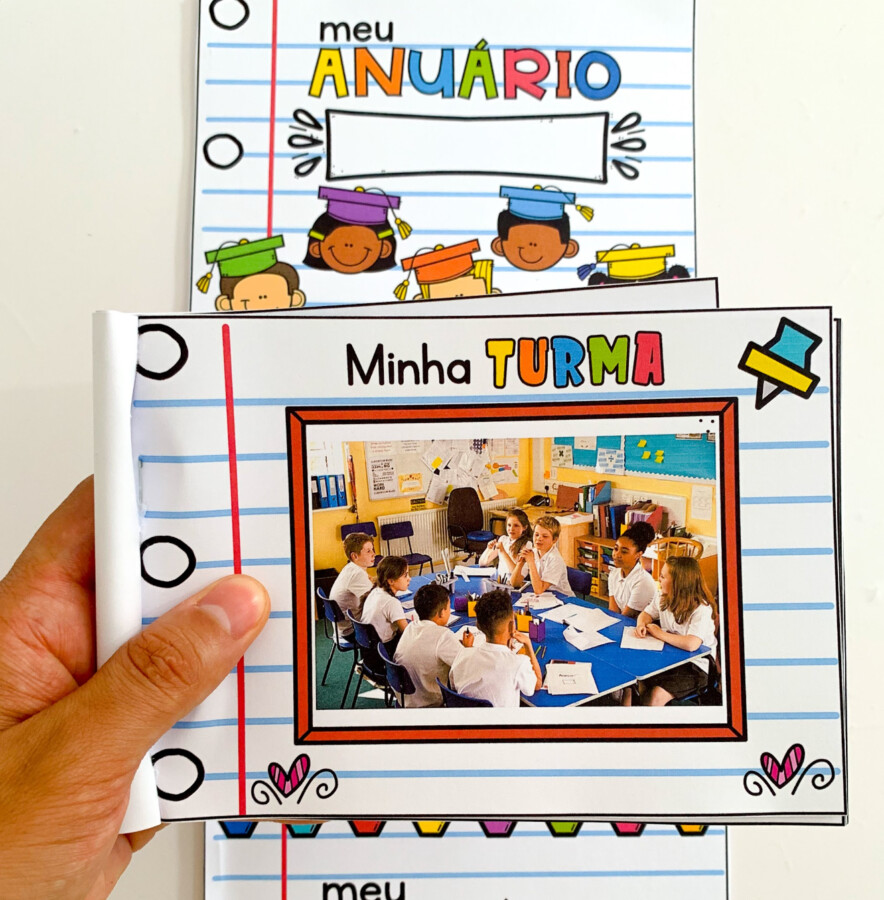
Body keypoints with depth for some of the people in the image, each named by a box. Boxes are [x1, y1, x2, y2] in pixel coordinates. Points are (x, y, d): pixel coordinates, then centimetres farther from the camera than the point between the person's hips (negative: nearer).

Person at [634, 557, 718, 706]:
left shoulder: (702, 609, -23)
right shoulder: (662, 597, 1)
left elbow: (691, 644, -35)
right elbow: (646, 613, 16)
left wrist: (660, 633, -21)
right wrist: (641, 624, -9)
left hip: (695, 667, -6)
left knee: (655, 697, -25)